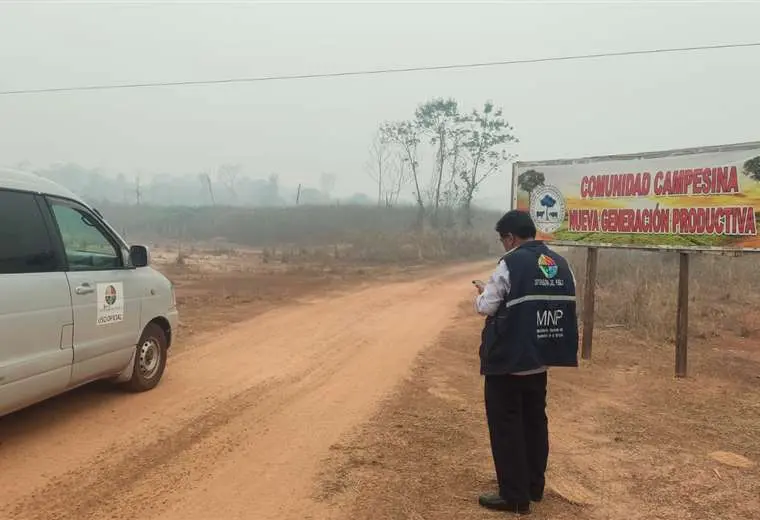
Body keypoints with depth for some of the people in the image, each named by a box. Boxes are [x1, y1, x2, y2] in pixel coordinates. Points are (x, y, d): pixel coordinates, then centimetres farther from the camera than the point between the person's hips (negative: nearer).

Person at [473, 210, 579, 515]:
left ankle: (514, 497, 9)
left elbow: (486, 308, -13)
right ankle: (534, 487, 31)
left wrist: (484, 292, 9)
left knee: (506, 427, 3)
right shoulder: (561, 265, 5)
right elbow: (564, 307, 13)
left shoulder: (510, 264, -16)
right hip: (540, 359, 8)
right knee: (535, 422, 19)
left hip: (508, 359, -7)